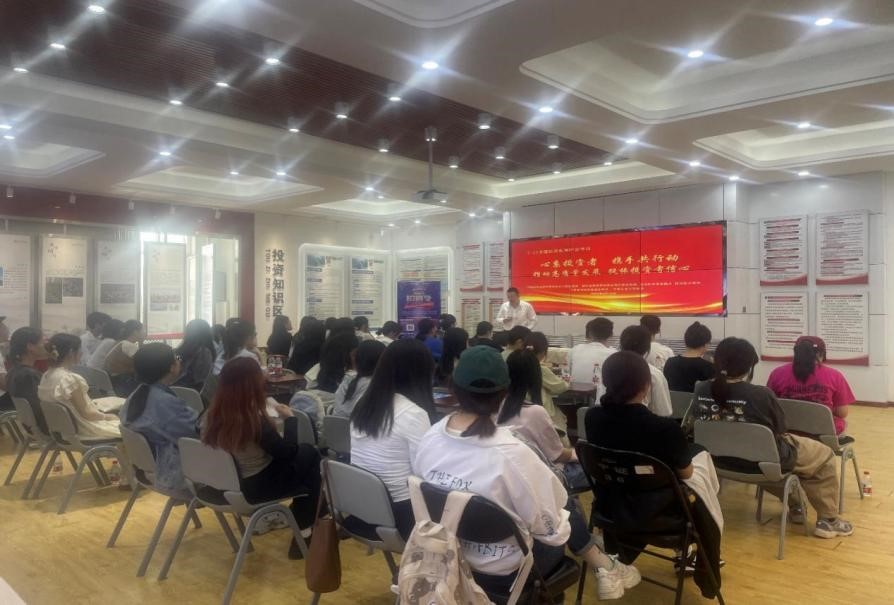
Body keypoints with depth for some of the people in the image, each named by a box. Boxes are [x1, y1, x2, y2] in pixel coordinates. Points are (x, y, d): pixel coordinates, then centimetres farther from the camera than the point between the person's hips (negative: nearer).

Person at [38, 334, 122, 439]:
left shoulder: (46, 376, 0)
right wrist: (105, 416, -4)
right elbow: (86, 413, -19)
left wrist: (91, 403, 9)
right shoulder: (71, 379, -27)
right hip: (78, 429, -9)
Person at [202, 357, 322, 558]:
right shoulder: (254, 419, -28)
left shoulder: (214, 414, -9)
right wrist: (289, 418, -2)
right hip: (256, 487, -7)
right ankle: (304, 527, 22)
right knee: (310, 453, 14)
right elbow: (289, 452, -15)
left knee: (304, 452, 21)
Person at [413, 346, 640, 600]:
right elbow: (547, 526, -16)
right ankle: (603, 567, 30)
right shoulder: (510, 454, -29)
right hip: (504, 571, -5)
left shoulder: (429, 439, -12)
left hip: (448, 558, 5)